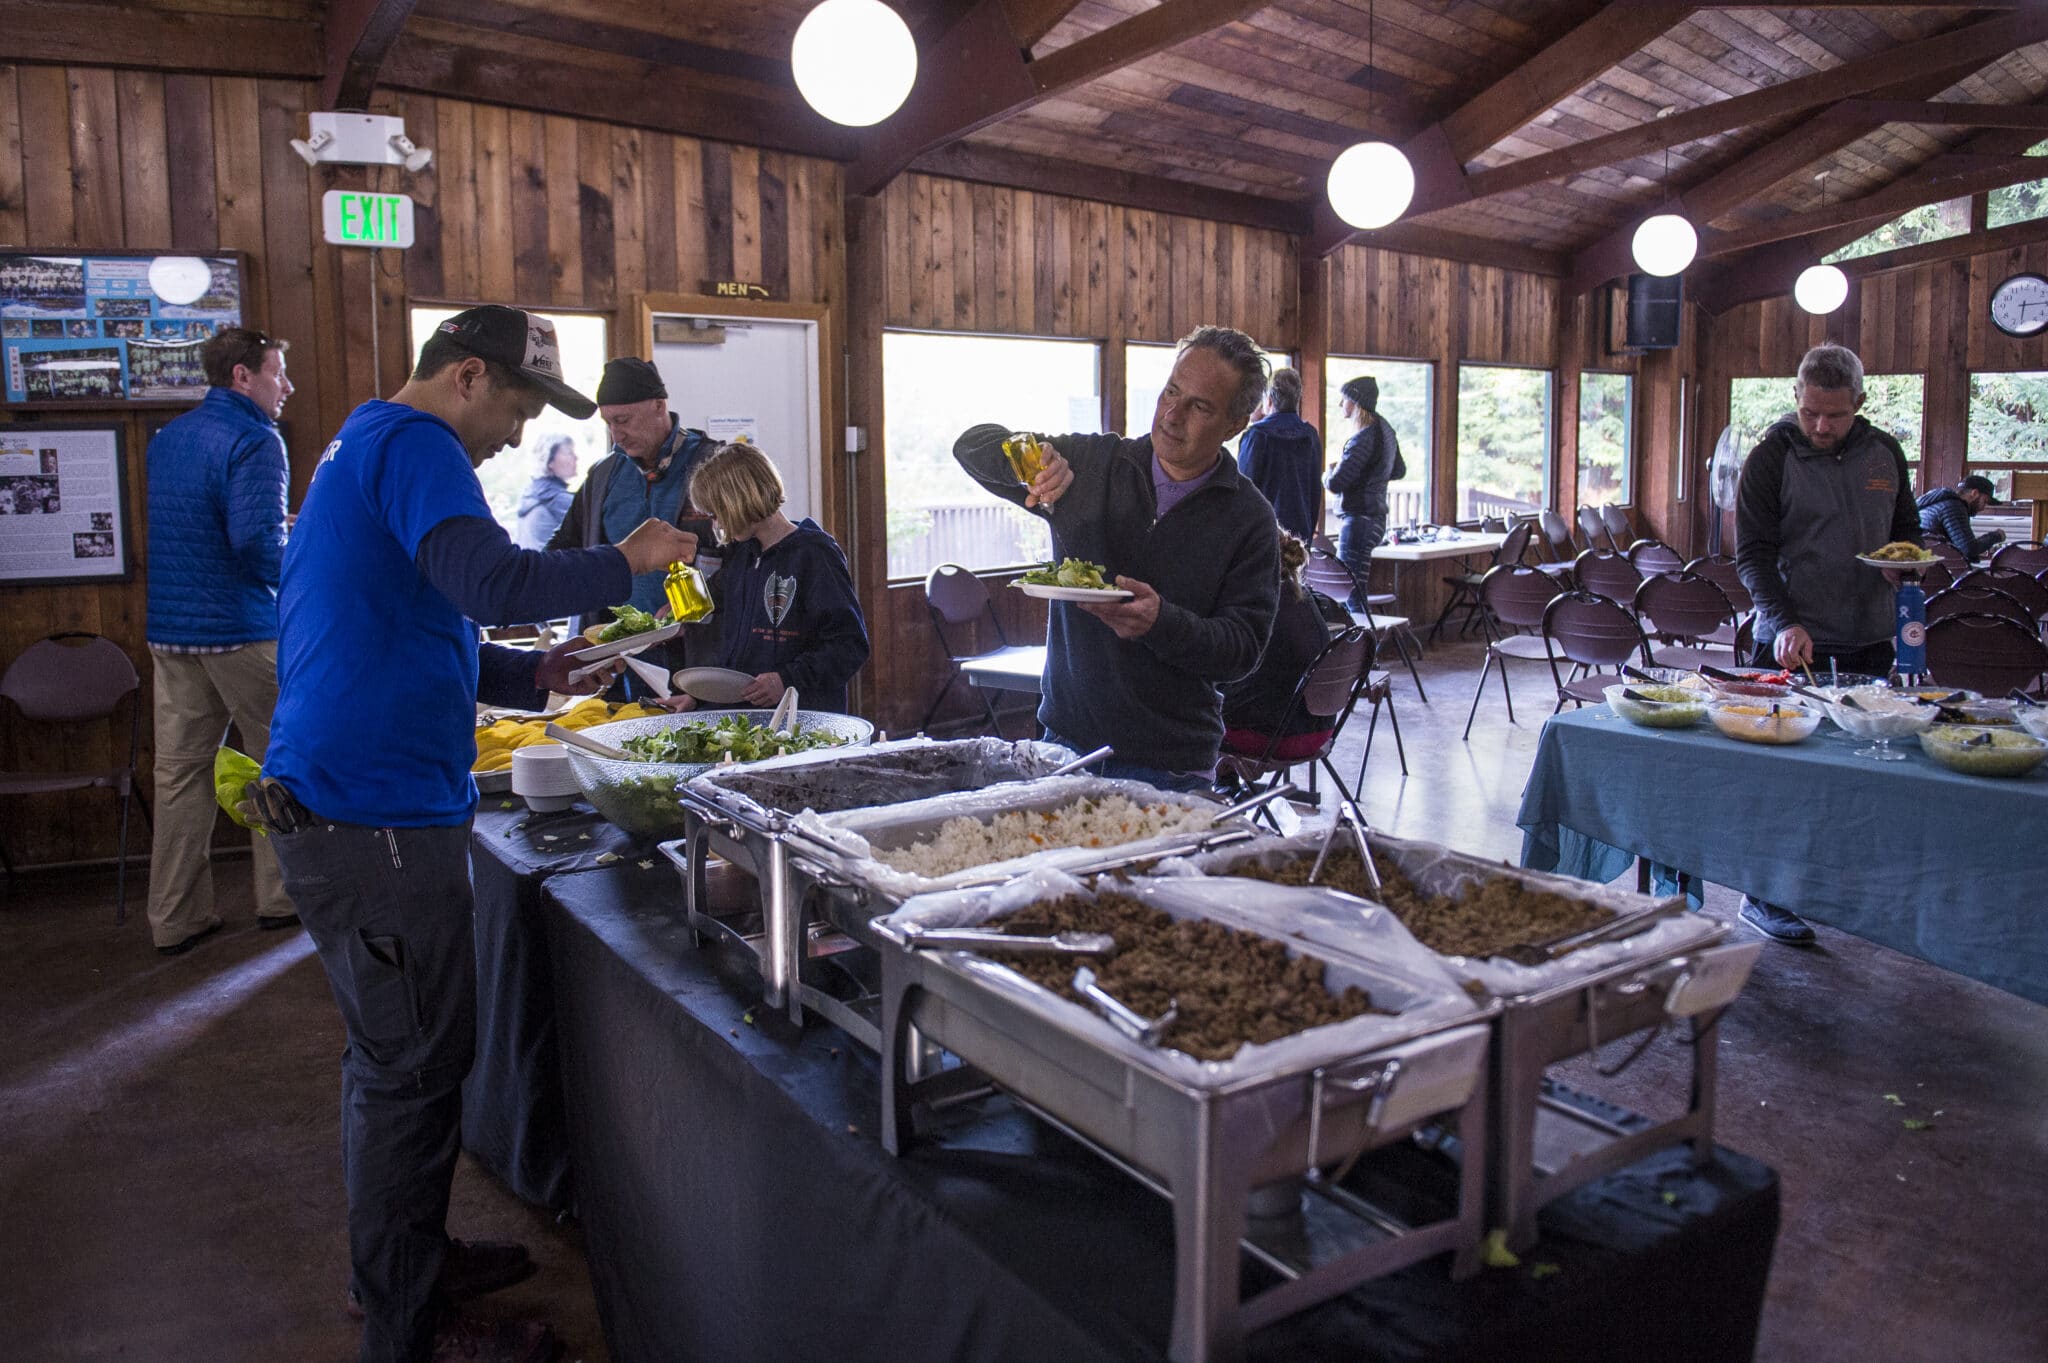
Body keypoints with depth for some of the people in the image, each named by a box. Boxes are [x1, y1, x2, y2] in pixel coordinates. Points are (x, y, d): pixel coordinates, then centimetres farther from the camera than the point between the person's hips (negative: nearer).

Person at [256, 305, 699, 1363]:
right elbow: (485, 578, -29)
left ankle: (405, 1262, 36)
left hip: (336, 804, 11)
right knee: (414, 1066, -1)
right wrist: (621, 563, -15)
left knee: (392, 1054, 20)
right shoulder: (413, 443, -12)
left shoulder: (363, 446, 21)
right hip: (375, 816, -11)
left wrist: (537, 675, 15)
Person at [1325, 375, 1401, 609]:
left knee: (1353, 596, -8)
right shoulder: (1385, 431, 11)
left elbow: (1336, 484, -21)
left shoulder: (1363, 439, -18)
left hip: (1358, 520, -10)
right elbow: (1397, 471, 27)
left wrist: (1330, 472, 1)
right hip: (1377, 517, 10)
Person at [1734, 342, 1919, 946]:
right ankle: (1763, 893, 9)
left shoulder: (1883, 453, 9)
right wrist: (1786, 622, -20)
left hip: (1869, 639, 5)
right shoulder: (1773, 455, -5)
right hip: (1794, 640, -5)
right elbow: (1752, 553, -8)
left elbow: (1906, 526, 22)